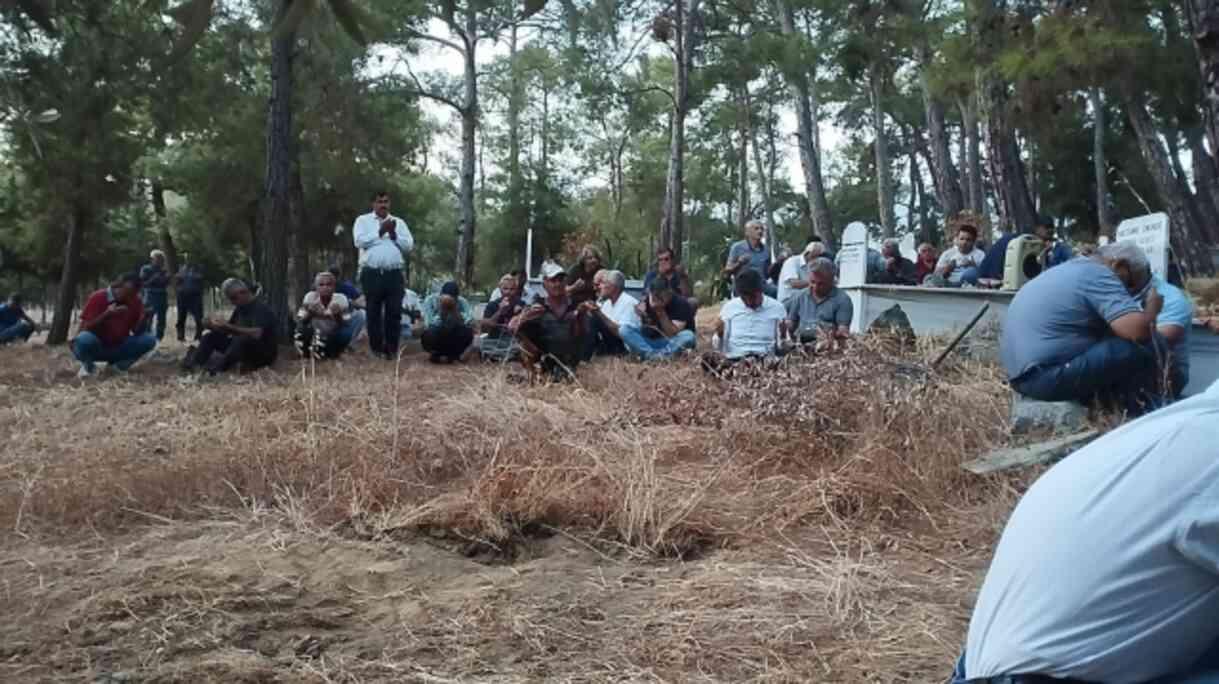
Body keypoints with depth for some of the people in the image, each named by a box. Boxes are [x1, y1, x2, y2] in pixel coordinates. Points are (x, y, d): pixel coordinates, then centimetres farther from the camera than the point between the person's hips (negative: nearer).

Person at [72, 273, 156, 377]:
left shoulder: (135, 302, -4)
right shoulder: (98, 298, -14)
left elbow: (136, 332, -2)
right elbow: (84, 329, -18)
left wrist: (142, 320, -23)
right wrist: (106, 315, -31)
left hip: (118, 348, 3)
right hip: (96, 348, -3)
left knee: (149, 340, -20)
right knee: (85, 338, -38)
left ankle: (118, 364, 1)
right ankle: (88, 365, -4)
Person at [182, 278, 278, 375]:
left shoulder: (260, 309, -17)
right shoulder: (240, 309, 9)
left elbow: (256, 334, -33)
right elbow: (226, 331, 9)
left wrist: (228, 327, -34)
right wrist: (214, 326, -12)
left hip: (264, 353, -9)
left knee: (242, 339, -37)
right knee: (211, 336, 1)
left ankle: (217, 368, -45)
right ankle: (194, 363, -19)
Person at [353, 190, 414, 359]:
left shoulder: (399, 222, 16)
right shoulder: (363, 220, 9)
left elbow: (409, 245, 6)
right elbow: (360, 241, -8)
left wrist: (394, 234, -7)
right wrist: (380, 232, -9)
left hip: (394, 274, 2)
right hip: (372, 274, -2)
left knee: (394, 313, -1)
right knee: (374, 313, 2)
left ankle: (392, 348, 7)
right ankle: (376, 348, 9)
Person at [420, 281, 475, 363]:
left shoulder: (462, 302, -12)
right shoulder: (430, 300, -16)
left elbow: (470, 321, -28)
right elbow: (429, 324, -28)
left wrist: (455, 311, -37)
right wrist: (441, 311, -36)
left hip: (454, 341, 1)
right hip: (435, 341, -1)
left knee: (468, 332, -28)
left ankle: (452, 355, 1)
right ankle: (437, 355, 0)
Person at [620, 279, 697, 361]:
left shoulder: (681, 303, -18)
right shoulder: (646, 302, -8)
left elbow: (674, 335, -22)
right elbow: (646, 333, -8)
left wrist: (661, 314, -29)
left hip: (674, 345, -3)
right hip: (652, 341, 3)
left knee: (688, 336, -36)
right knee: (624, 329, -17)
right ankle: (652, 354, -32)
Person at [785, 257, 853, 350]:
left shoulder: (843, 300, 4)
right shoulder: (800, 297, 19)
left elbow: (843, 332, -3)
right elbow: (790, 324, 21)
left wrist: (832, 336, -24)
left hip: (828, 348, -3)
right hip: (800, 345, 3)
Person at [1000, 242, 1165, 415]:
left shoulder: (1072, 269, 19)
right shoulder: (1099, 275, -11)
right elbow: (1137, 331, -21)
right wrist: (1152, 307, -1)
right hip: (1045, 376, -11)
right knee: (1139, 350, -10)